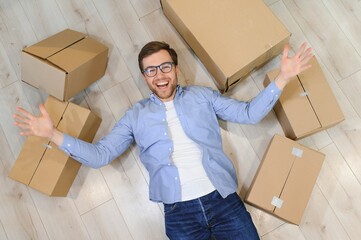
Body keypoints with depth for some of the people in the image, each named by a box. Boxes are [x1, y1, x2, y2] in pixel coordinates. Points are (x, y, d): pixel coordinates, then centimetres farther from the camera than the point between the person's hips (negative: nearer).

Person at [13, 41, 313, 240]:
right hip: (180, 212, 0)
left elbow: (249, 113, 7)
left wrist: (282, 77, -3)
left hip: (223, 199, 1)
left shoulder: (203, 95, 10)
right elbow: (99, 155, 8)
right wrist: (52, 133, -2)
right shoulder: (136, 115, 10)